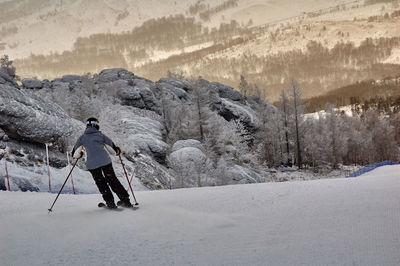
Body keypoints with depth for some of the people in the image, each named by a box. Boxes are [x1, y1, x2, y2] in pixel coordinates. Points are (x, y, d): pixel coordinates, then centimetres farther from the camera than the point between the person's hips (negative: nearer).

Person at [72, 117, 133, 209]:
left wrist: (79, 154, 37)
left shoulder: (82, 137, 12)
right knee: (112, 180, 12)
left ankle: (110, 202, 9)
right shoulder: (100, 135, 12)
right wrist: (117, 150, 35)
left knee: (101, 183, 15)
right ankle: (125, 200, 9)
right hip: (105, 161, 1)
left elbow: (74, 154, 14)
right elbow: (112, 146, 12)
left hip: (92, 164, -1)